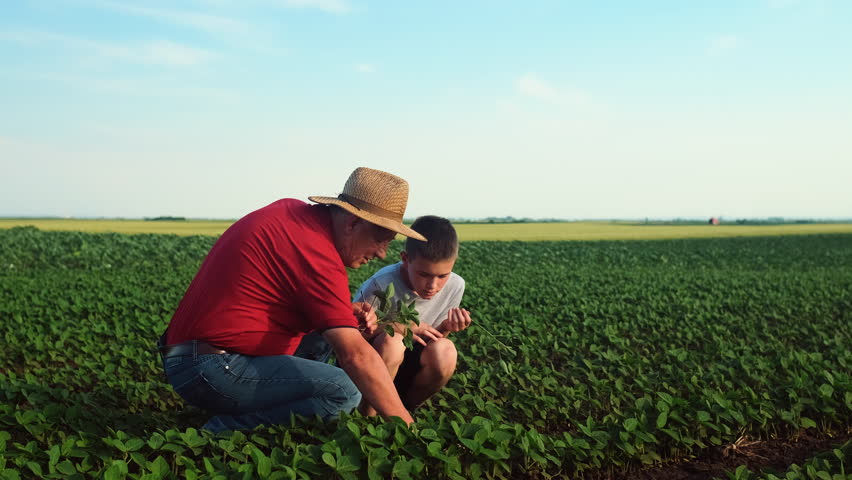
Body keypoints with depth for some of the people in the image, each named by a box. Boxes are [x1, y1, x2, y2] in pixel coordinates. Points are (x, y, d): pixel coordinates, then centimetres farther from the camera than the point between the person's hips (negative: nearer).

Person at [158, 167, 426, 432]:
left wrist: (346, 312, 7)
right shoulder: (317, 253, -19)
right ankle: (222, 431, -10)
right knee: (344, 391, -20)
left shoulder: (291, 210, 9)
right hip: (214, 370, -10)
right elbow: (356, 355, -23)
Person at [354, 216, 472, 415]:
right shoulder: (381, 285, -24)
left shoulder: (455, 286, -9)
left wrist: (445, 329, -21)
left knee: (445, 352, -27)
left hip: (405, 368, 4)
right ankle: (368, 414, -13)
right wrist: (396, 326, -29)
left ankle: (406, 408, 0)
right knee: (391, 342, -35)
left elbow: (431, 343, 2)